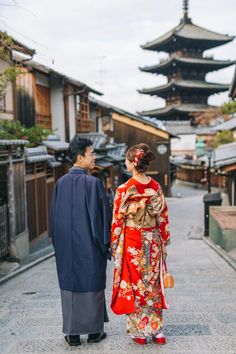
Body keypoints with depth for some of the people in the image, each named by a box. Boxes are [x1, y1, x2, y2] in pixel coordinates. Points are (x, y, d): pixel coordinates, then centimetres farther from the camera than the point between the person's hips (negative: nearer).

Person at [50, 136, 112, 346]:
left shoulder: (61, 183, 0)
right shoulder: (93, 183, -14)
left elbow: (55, 216, 6)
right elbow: (101, 214, -13)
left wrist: (59, 243, 16)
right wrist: (105, 244, -2)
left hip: (66, 246, 4)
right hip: (89, 246, -4)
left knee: (70, 284, 11)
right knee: (92, 285, 9)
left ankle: (73, 333, 17)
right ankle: (94, 331, 19)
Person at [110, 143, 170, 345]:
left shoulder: (124, 190, -14)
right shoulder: (156, 188, -3)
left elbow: (117, 221, -9)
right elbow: (163, 219, 3)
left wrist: (114, 246, 3)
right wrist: (163, 243, 14)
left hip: (132, 245, -4)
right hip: (153, 243, 4)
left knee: (133, 287, 9)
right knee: (153, 285, 15)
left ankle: (139, 332, 18)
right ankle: (157, 330, 21)